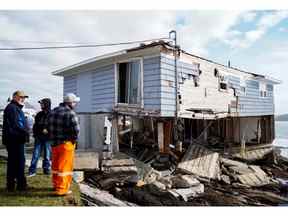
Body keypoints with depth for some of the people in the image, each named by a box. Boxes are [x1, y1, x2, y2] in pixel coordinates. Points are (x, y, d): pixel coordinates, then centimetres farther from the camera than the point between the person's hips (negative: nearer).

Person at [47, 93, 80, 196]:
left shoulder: (53, 111, 8)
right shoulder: (70, 113, -18)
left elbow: (49, 127, 13)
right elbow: (75, 130, -22)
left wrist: (53, 138, 17)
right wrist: (74, 139, -4)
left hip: (54, 143, 8)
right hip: (66, 143, -8)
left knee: (56, 165, 20)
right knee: (65, 166, 3)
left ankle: (56, 185, 35)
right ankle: (62, 189, 9)